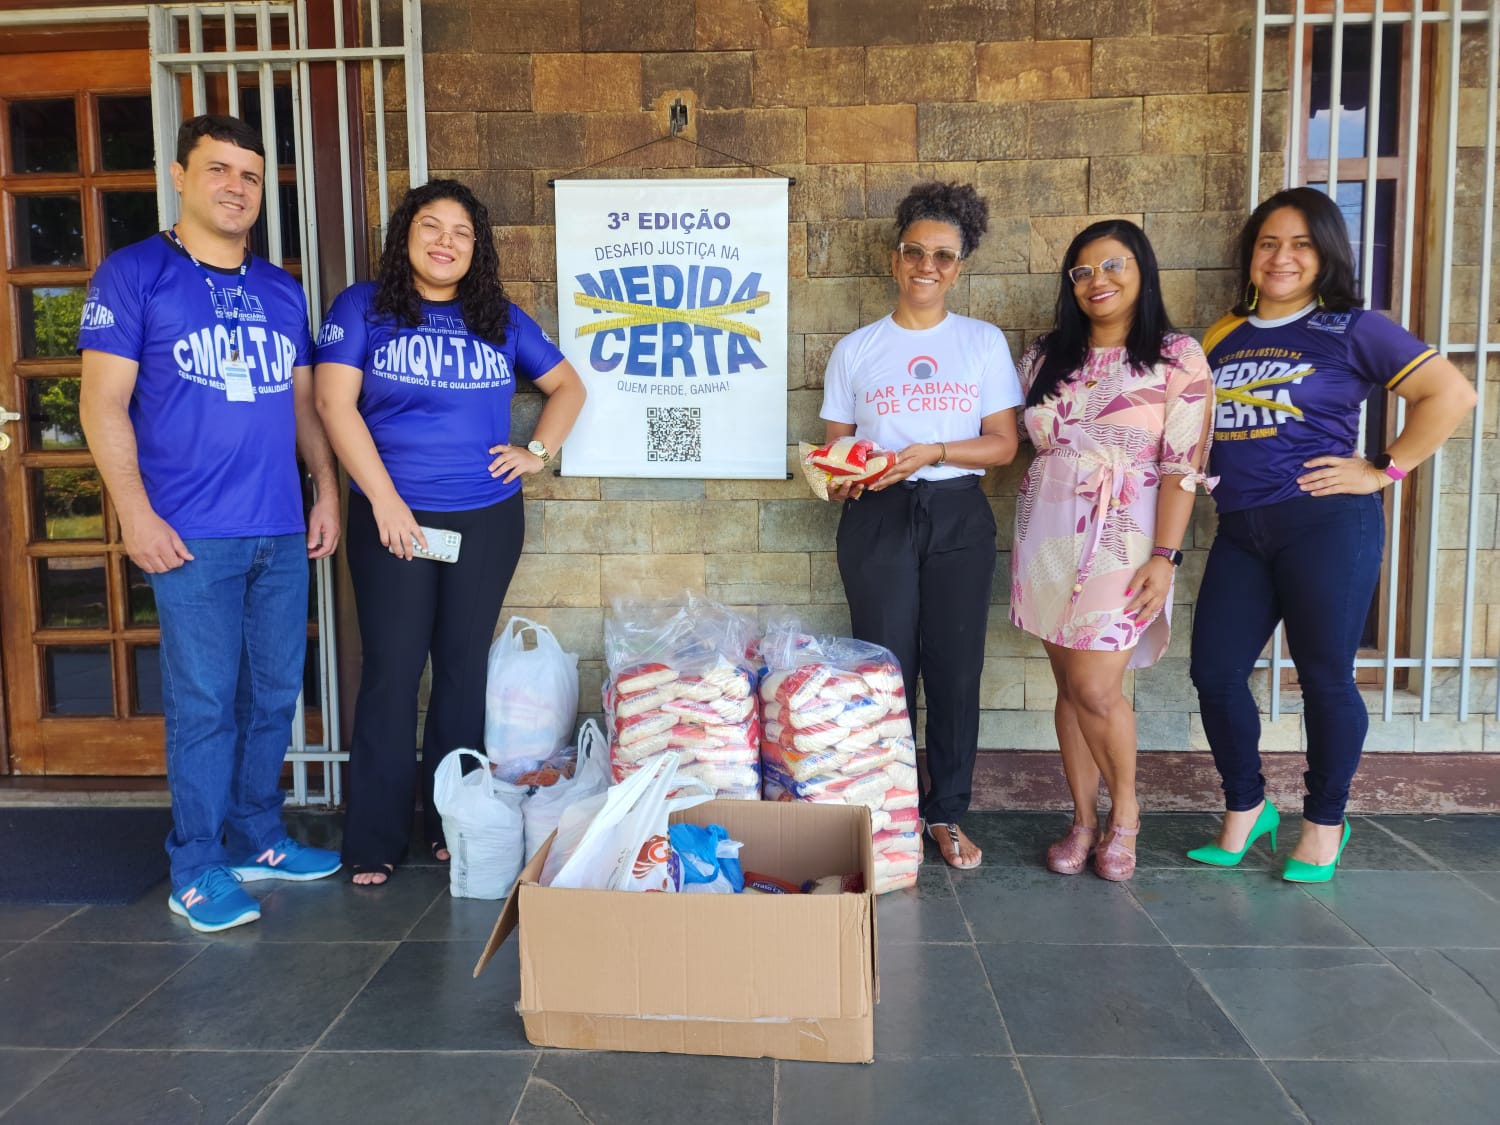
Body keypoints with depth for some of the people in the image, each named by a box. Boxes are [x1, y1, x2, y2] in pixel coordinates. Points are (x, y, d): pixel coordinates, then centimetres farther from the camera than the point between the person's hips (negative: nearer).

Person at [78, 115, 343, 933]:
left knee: (274, 695, 11)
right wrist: (135, 512, -13)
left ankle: (258, 839, 27)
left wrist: (327, 489, 8)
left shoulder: (281, 290, 15)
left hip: (283, 530, 5)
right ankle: (197, 872, 13)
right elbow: (103, 403, -6)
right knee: (204, 705, -1)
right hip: (194, 536, -5)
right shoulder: (134, 275, -1)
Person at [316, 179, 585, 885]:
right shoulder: (363, 307, 2)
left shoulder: (500, 319, 11)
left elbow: (567, 386, 20)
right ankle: (374, 843, 10)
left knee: (464, 667, 8)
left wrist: (539, 452, 5)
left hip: (487, 521, 3)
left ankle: (451, 824, 21)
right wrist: (384, 499, -13)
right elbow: (335, 403, -7)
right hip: (392, 520, -2)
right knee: (392, 672, -1)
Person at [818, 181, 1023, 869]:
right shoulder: (855, 350, 8)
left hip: (957, 516, 1)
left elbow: (1003, 444, 1)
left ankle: (947, 813, 19)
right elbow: (836, 444, 9)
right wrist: (840, 475, -14)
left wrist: (932, 452, -14)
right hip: (876, 518, 0)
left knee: (955, 670, 3)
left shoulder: (984, 343, 7)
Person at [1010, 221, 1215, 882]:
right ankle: (1084, 821, 21)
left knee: (1096, 689, -9)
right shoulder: (1046, 358, 11)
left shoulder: (1178, 357, -2)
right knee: (1069, 686, 7)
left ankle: (1124, 811, 18)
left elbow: (1183, 467, -7)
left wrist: (1164, 557, -13)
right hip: (1047, 534, 4)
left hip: (1124, 537, -4)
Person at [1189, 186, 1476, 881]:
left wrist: (1383, 470, -7)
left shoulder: (1351, 330, 0)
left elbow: (1452, 394, -4)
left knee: (1324, 677, 5)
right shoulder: (1222, 337, 13)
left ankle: (1324, 824, 25)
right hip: (1240, 531, 5)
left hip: (1326, 525, -4)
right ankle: (1245, 808, 25)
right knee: (1214, 672, 3)